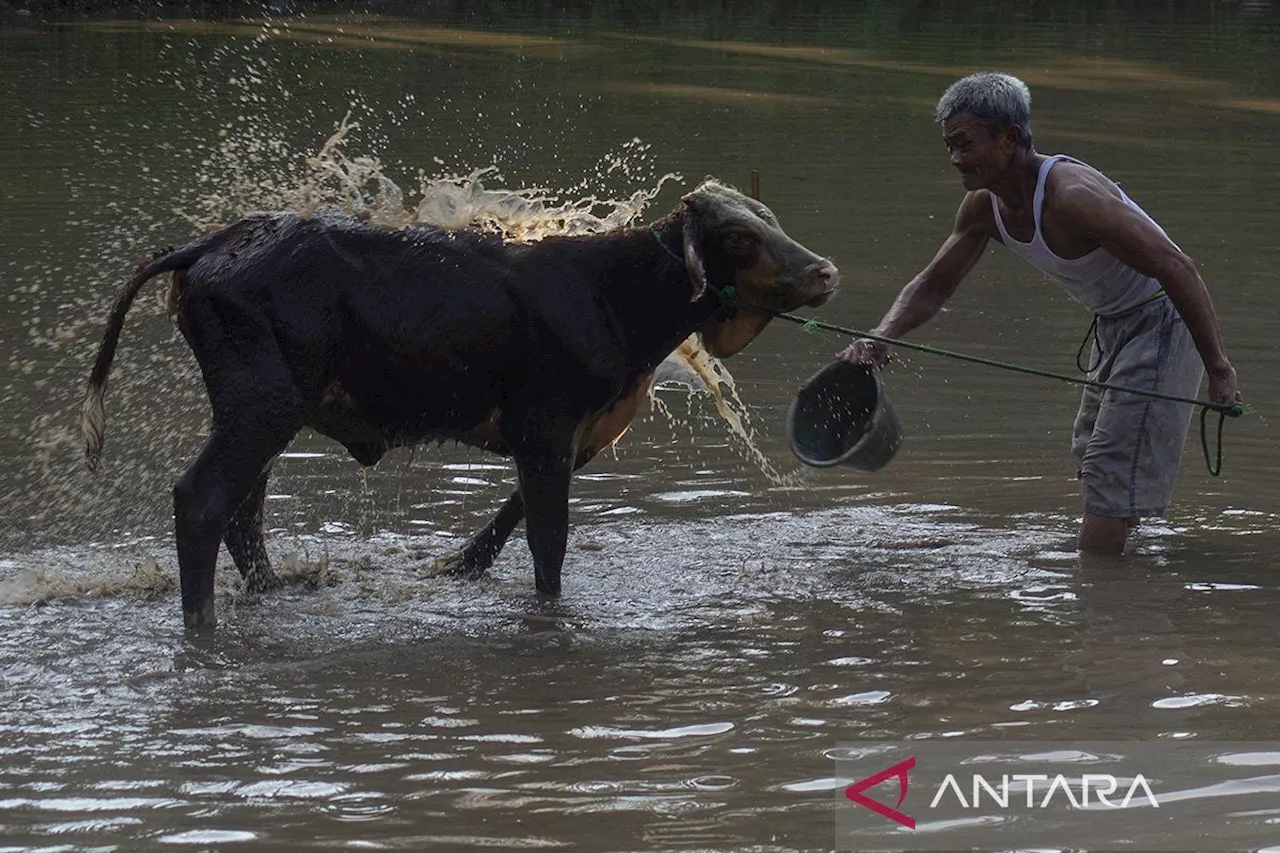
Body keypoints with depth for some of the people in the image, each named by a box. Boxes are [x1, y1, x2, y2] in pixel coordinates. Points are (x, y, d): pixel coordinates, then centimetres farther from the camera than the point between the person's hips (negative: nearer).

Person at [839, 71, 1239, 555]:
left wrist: (1218, 370, -29)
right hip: (1111, 326, 10)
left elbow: (1177, 269, -31)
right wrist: (880, 338, -13)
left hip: (1162, 323, -10)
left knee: (1112, 476, -14)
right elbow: (933, 286, 8)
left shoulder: (1072, 196, -32)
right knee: (1093, 460, 20)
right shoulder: (984, 206, -5)